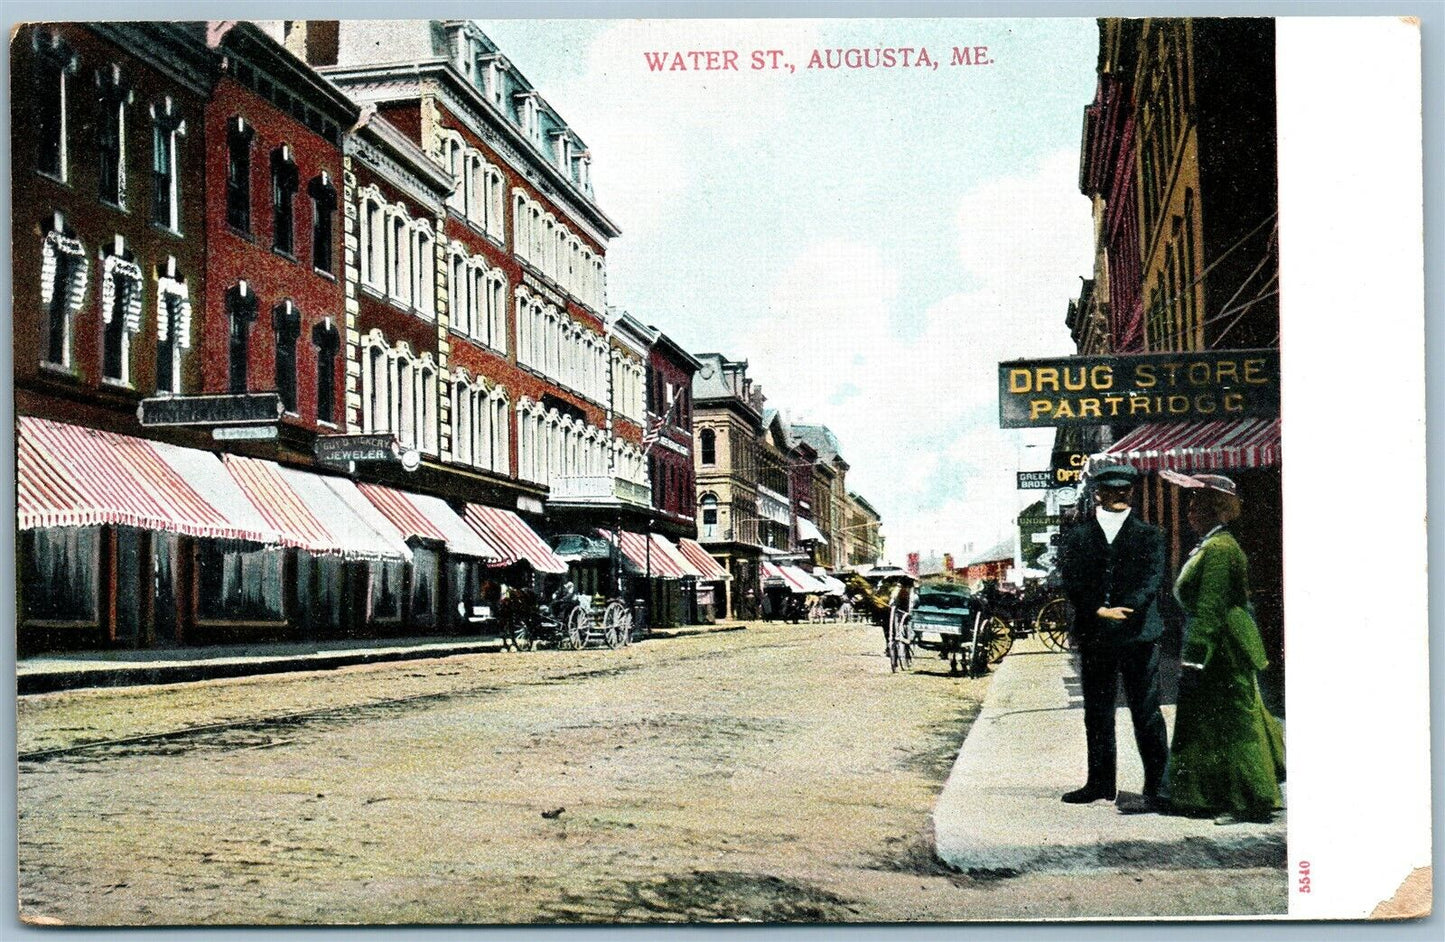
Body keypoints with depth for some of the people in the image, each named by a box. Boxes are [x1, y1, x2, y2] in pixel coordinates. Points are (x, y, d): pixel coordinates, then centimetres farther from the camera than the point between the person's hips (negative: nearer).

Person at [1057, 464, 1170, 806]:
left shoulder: (1149, 535, 9)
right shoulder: (1077, 535, 10)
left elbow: (1153, 578, -4)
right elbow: (1070, 579, -2)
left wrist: (1124, 609, -20)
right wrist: (1100, 611, -16)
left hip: (1140, 633, -1)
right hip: (1094, 635, 2)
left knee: (1147, 712, -2)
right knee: (1097, 713, 7)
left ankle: (1157, 784, 6)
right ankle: (1100, 782, 16)